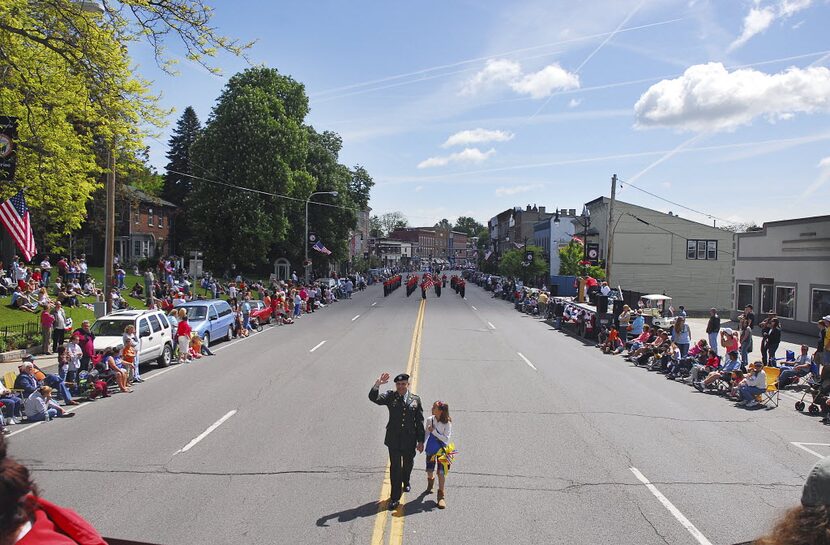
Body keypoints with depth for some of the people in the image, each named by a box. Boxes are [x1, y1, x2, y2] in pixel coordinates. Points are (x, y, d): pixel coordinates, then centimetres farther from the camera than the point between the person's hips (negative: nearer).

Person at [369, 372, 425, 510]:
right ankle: (395, 498, 7)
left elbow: (419, 421, 2)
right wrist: (377, 385, -37)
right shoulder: (390, 396, -4)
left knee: (408, 464, 20)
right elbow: (374, 398, -19)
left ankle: (405, 482, 51)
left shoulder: (415, 400, -1)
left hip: (409, 440, 2)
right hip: (394, 439, -2)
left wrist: (420, 441, 1)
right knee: (395, 468, 0)